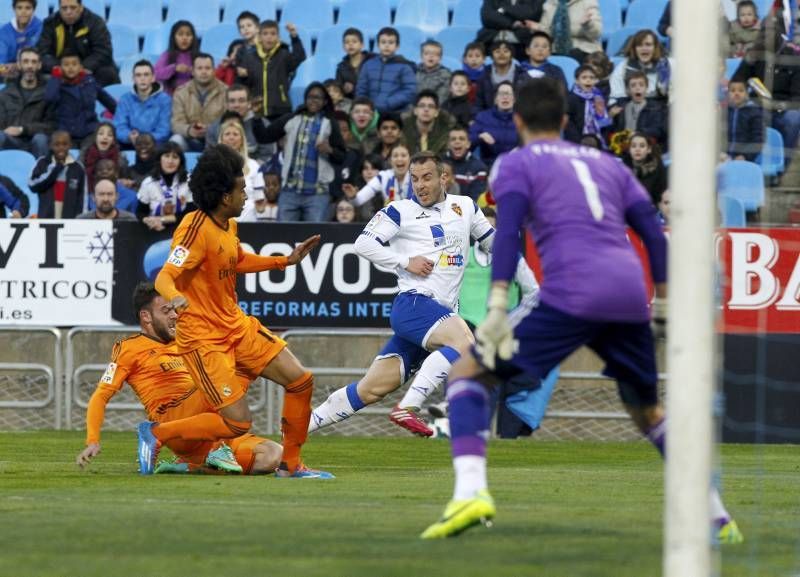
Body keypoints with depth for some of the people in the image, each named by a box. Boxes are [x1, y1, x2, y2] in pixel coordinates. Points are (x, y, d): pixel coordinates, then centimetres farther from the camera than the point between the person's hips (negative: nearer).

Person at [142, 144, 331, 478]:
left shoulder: (229, 225, 6)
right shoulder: (197, 229, -21)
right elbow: (163, 278, -30)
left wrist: (286, 261, 24)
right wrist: (175, 298, -52)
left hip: (237, 326, 9)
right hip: (203, 338, -9)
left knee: (300, 381, 4)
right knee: (238, 423, -15)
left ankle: (291, 464, 20)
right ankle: (156, 434, 1)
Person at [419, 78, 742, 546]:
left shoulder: (516, 163, 12)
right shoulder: (606, 163, 27)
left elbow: (509, 230, -5)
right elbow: (654, 233, 19)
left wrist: (498, 307, -13)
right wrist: (665, 302, 26)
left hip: (570, 295, -5)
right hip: (630, 296, 5)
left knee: (468, 372, 6)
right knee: (649, 411, 26)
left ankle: (471, 492, -16)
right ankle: (717, 518, 21)